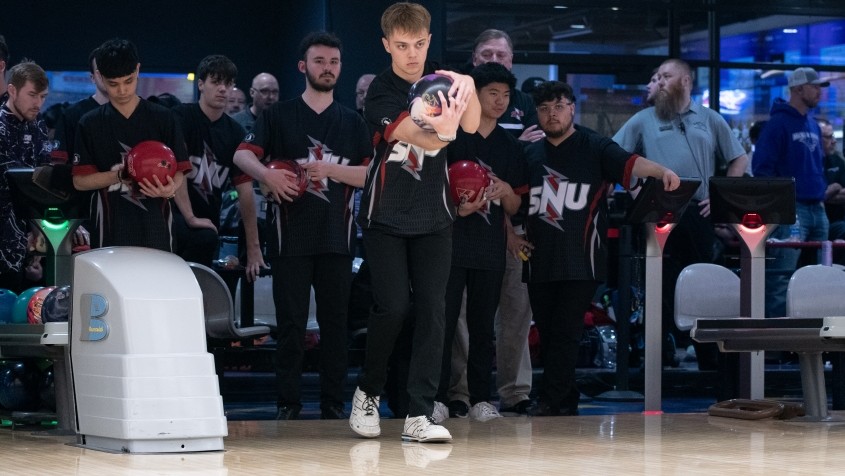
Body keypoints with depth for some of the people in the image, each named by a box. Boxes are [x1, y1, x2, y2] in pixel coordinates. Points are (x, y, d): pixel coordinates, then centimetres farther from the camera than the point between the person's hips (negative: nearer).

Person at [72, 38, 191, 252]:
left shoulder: (163, 119, 6)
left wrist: (170, 188, -17)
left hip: (155, 230, 0)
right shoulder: (90, 124, 7)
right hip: (110, 232, 0)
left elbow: (178, 172, 7)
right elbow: (80, 181, 5)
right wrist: (120, 175, -12)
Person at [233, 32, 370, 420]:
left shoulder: (352, 122, 12)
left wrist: (329, 170, -13)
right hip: (291, 235, -2)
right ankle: (288, 402, 5)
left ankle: (333, 402, 9)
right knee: (291, 322, -1)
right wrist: (267, 174, -27)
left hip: (336, 237, 2)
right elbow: (242, 154, -6)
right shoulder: (279, 116, 6)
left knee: (335, 321, 4)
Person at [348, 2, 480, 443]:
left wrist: (469, 87, -34)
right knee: (393, 307, -11)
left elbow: (472, 125, -13)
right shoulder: (381, 92, -12)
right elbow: (412, 136, -29)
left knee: (432, 309, -5)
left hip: (433, 217, 4)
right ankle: (367, 393, 13)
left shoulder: (439, 81, 3)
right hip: (386, 218, -4)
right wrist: (441, 132, -52)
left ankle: (419, 416, -5)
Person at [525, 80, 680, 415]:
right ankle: (566, 400, 16)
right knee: (548, 334, 7)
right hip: (540, 261, 5)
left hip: (581, 262, -5)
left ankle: (550, 401, -7)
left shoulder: (594, 148, 1)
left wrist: (661, 171, -33)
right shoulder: (530, 155, 15)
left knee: (566, 333, -8)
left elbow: (629, 162, -15)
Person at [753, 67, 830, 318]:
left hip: (817, 210, 9)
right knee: (781, 276, -12)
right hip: (791, 210, -9)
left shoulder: (813, 126, 18)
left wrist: (821, 197, 18)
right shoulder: (779, 123, -8)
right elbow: (762, 167, -12)